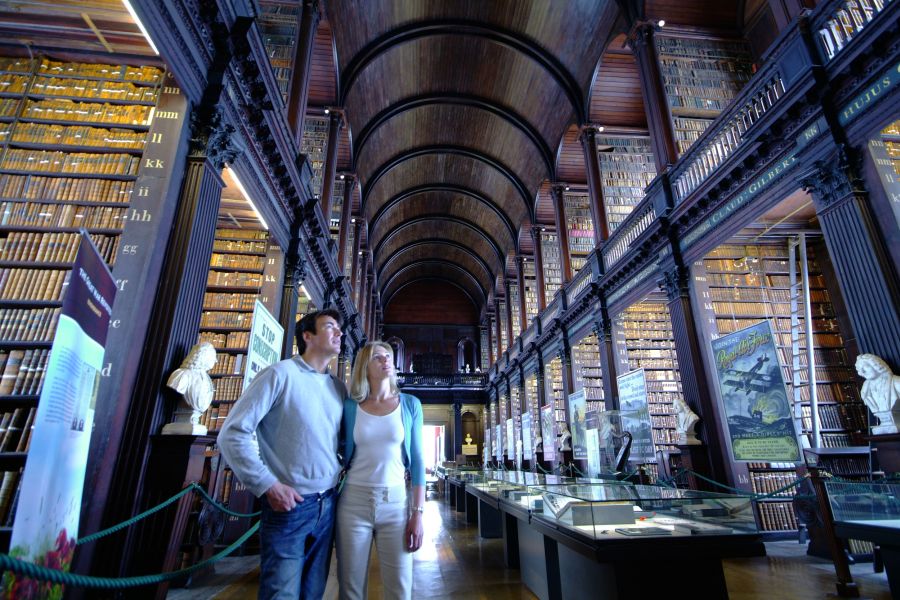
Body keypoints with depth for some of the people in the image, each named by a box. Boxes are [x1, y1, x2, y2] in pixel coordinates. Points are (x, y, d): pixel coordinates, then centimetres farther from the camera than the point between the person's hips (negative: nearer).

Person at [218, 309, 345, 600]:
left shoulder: (339, 387, 9)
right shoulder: (280, 374, -10)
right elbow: (232, 434, -13)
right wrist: (269, 485, -16)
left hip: (327, 506, 6)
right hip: (289, 505, -6)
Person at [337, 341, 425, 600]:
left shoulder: (410, 404, 1)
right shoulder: (350, 406, 1)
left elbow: (416, 461, 1)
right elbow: (343, 455, 8)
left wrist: (418, 512, -3)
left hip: (395, 503, 0)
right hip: (354, 502, 0)